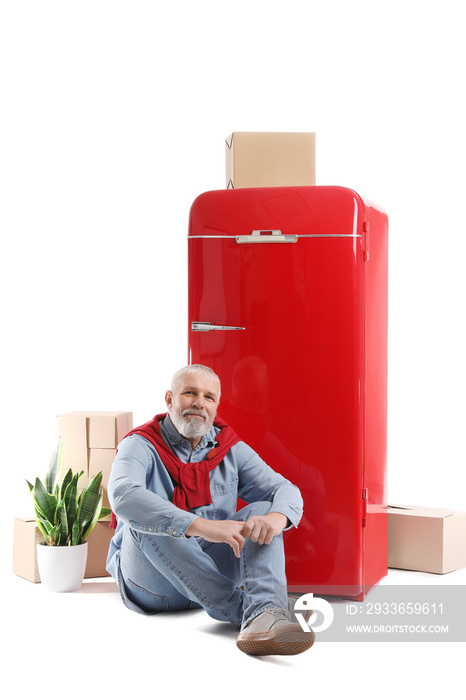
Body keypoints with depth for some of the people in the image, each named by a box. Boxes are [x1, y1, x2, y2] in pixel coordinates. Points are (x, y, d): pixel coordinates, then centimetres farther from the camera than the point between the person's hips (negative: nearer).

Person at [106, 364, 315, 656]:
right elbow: (123, 496, -28)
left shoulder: (231, 450, 9)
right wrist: (201, 526, -41)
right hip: (155, 585, -3)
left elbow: (286, 490, 0)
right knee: (145, 524, -32)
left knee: (262, 510, -18)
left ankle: (264, 614, -47)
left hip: (214, 570, 3)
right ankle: (243, 609, -37)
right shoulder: (141, 446, -6)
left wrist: (276, 517, -28)